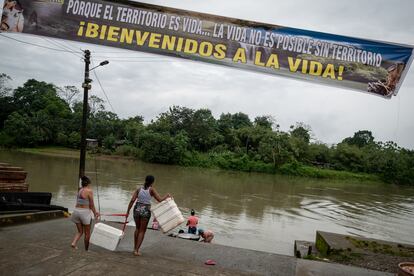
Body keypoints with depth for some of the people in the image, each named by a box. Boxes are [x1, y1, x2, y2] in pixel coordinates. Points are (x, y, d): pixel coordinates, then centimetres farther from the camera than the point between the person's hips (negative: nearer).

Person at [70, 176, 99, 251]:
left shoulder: (79, 190, 10)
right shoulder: (89, 191, -11)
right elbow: (91, 204, -7)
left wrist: (95, 212, 18)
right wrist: (95, 213, 8)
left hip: (76, 210, 6)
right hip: (84, 212, -6)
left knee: (80, 232, 18)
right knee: (87, 233, 8)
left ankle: (74, 243, -4)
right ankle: (86, 250, 16)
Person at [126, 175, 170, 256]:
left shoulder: (139, 189, 4)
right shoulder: (151, 189, -5)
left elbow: (132, 200, -3)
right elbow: (160, 200, -5)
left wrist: (128, 211, 2)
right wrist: (167, 196, 11)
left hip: (137, 209, 4)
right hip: (145, 211, -4)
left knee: (137, 229, 23)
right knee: (142, 231, 9)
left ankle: (135, 248, 31)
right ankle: (137, 250, 5)